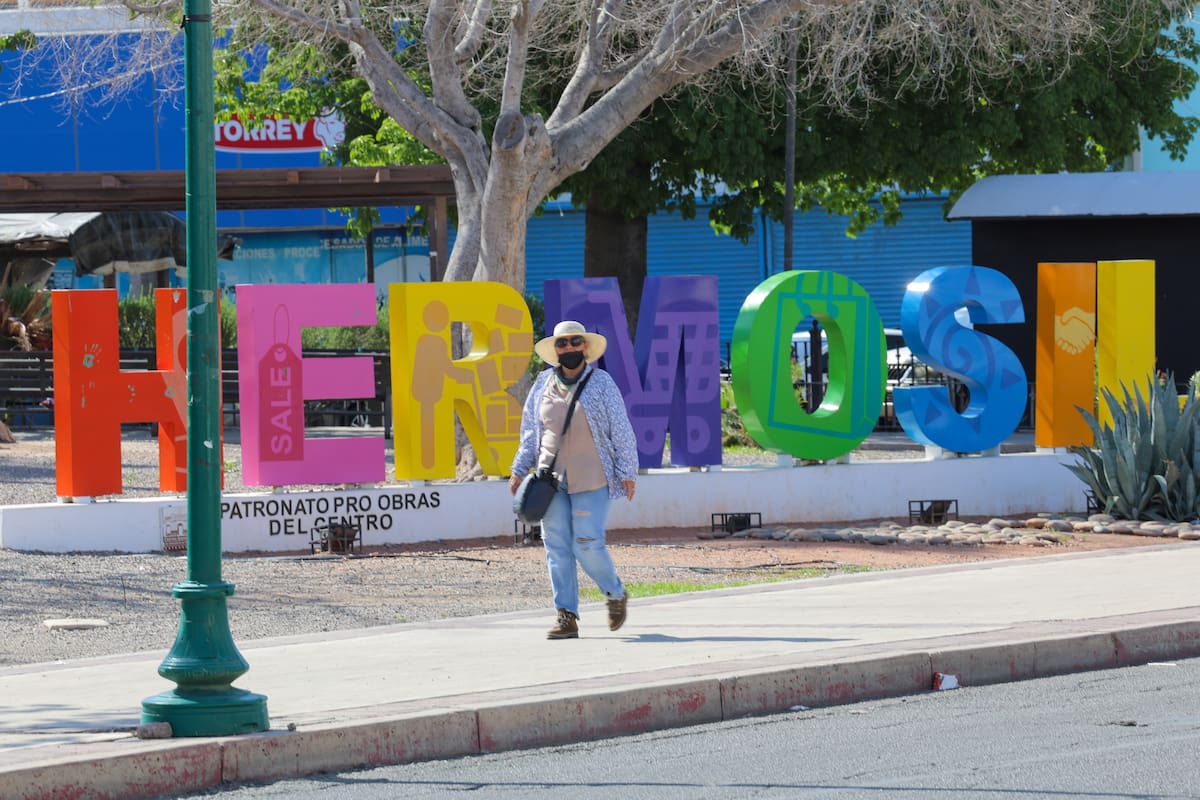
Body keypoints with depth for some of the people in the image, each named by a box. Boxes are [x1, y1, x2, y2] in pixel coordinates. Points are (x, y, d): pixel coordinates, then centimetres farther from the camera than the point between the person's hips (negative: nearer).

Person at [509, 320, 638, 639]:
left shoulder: (601, 383, -2)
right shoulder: (543, 385, 9)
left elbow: (621, 430, 0)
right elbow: (530, 432, 18)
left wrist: (627, 473, -2)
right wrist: (519, 470, 13)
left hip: (591, 480, -4)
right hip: (551, 478, 4)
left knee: (587, 544, -10)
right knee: (557, 547, 0)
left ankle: (616, 594, 17)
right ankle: (567, 617, 4)